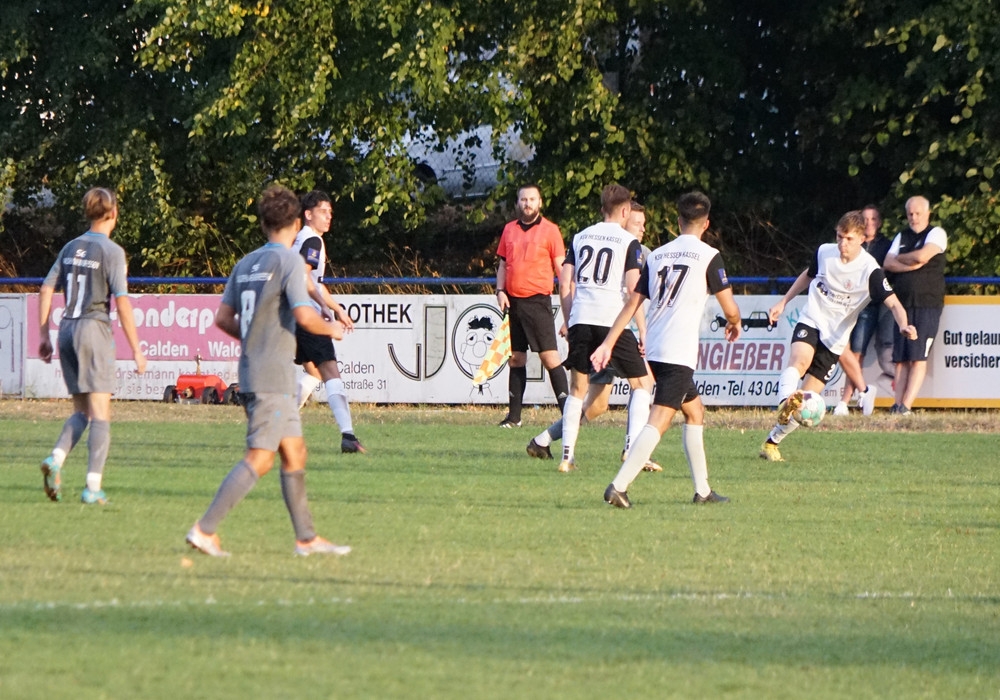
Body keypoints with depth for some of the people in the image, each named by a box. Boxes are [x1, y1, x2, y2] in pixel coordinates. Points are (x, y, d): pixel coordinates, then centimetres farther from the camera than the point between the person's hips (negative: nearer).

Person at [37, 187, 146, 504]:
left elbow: (46, 290, 11)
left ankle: (56, 459, -12)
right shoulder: (111, 251, -7)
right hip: (95, 327, -6)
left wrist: (44, 336, 16)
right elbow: (122, 302, -12)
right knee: (100, 413, -2)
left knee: (81, 411, 14)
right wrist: (136, 350, -8)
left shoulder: (70, 248, 12)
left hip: (67, 329, 6)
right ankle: (93, 487, -6)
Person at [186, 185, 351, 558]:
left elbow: (223, 318, 13)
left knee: (295, 453, 14)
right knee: (259, 459, -9)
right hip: (273, 377, -9)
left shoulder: (245, 264, 12)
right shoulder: (288, 261, -11)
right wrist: (331, 328, -1)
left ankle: (306, 537, 16)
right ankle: (205, 529, -14)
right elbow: (304, 315, -20)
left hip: (252, 371, 9)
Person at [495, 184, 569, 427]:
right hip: (513, 302, 5)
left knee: (549, 356, -10)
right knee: (515, 358, 8)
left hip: (538, 300, -5)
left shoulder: (550, 230, -2)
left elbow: (560, 268, -3)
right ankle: (514, 415, 12)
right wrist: (500, 291, 4)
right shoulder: (509, 230, 13)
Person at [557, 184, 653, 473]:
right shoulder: (628, 241, 1)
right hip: (612, 319, -4)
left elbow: (565, 283, 11)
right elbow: (634, 289, -7)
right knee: (642, 383, 9)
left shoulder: (581, 237, 15)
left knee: (577, 388, 15)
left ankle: (567, 455, 7)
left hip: (580, 319, 4)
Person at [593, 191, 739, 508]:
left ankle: (702, 489, 25)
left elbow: (632, 303, 12)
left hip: (655, 350, 7)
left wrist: (608, 344, 14)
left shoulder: (656, 255, 13)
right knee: (659, 420, -12)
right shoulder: (708, 256, -3)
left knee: (694, 410, 22)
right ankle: (619, 485, -24)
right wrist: (734, 324, 22)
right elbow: (730, 308, -1)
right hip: (680, 352, -7)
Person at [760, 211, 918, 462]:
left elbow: (893, 303, -21)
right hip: (810, 322, 2)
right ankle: (785, 402, -58)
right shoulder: (824, 253, -3)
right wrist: (783, 303, 22)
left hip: (834, 339, -1)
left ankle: (772, 442, 10)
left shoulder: (870, 271, -16)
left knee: (806, 400, -3)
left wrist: (904, 326, -41)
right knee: (800, 360, -33)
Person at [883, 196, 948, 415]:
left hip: (928, 304, -6)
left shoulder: (936, 234, 2)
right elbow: (888, 264, 6)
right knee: (900, 358, 0)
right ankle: (897, 405, -3)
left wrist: (900, 259, 3)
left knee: (918, 357, -11)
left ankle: (906, 406, -15)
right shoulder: (901, 237, 18)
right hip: (902, 303, 6)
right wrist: (911, 265, -9)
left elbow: (923, 256, -14)